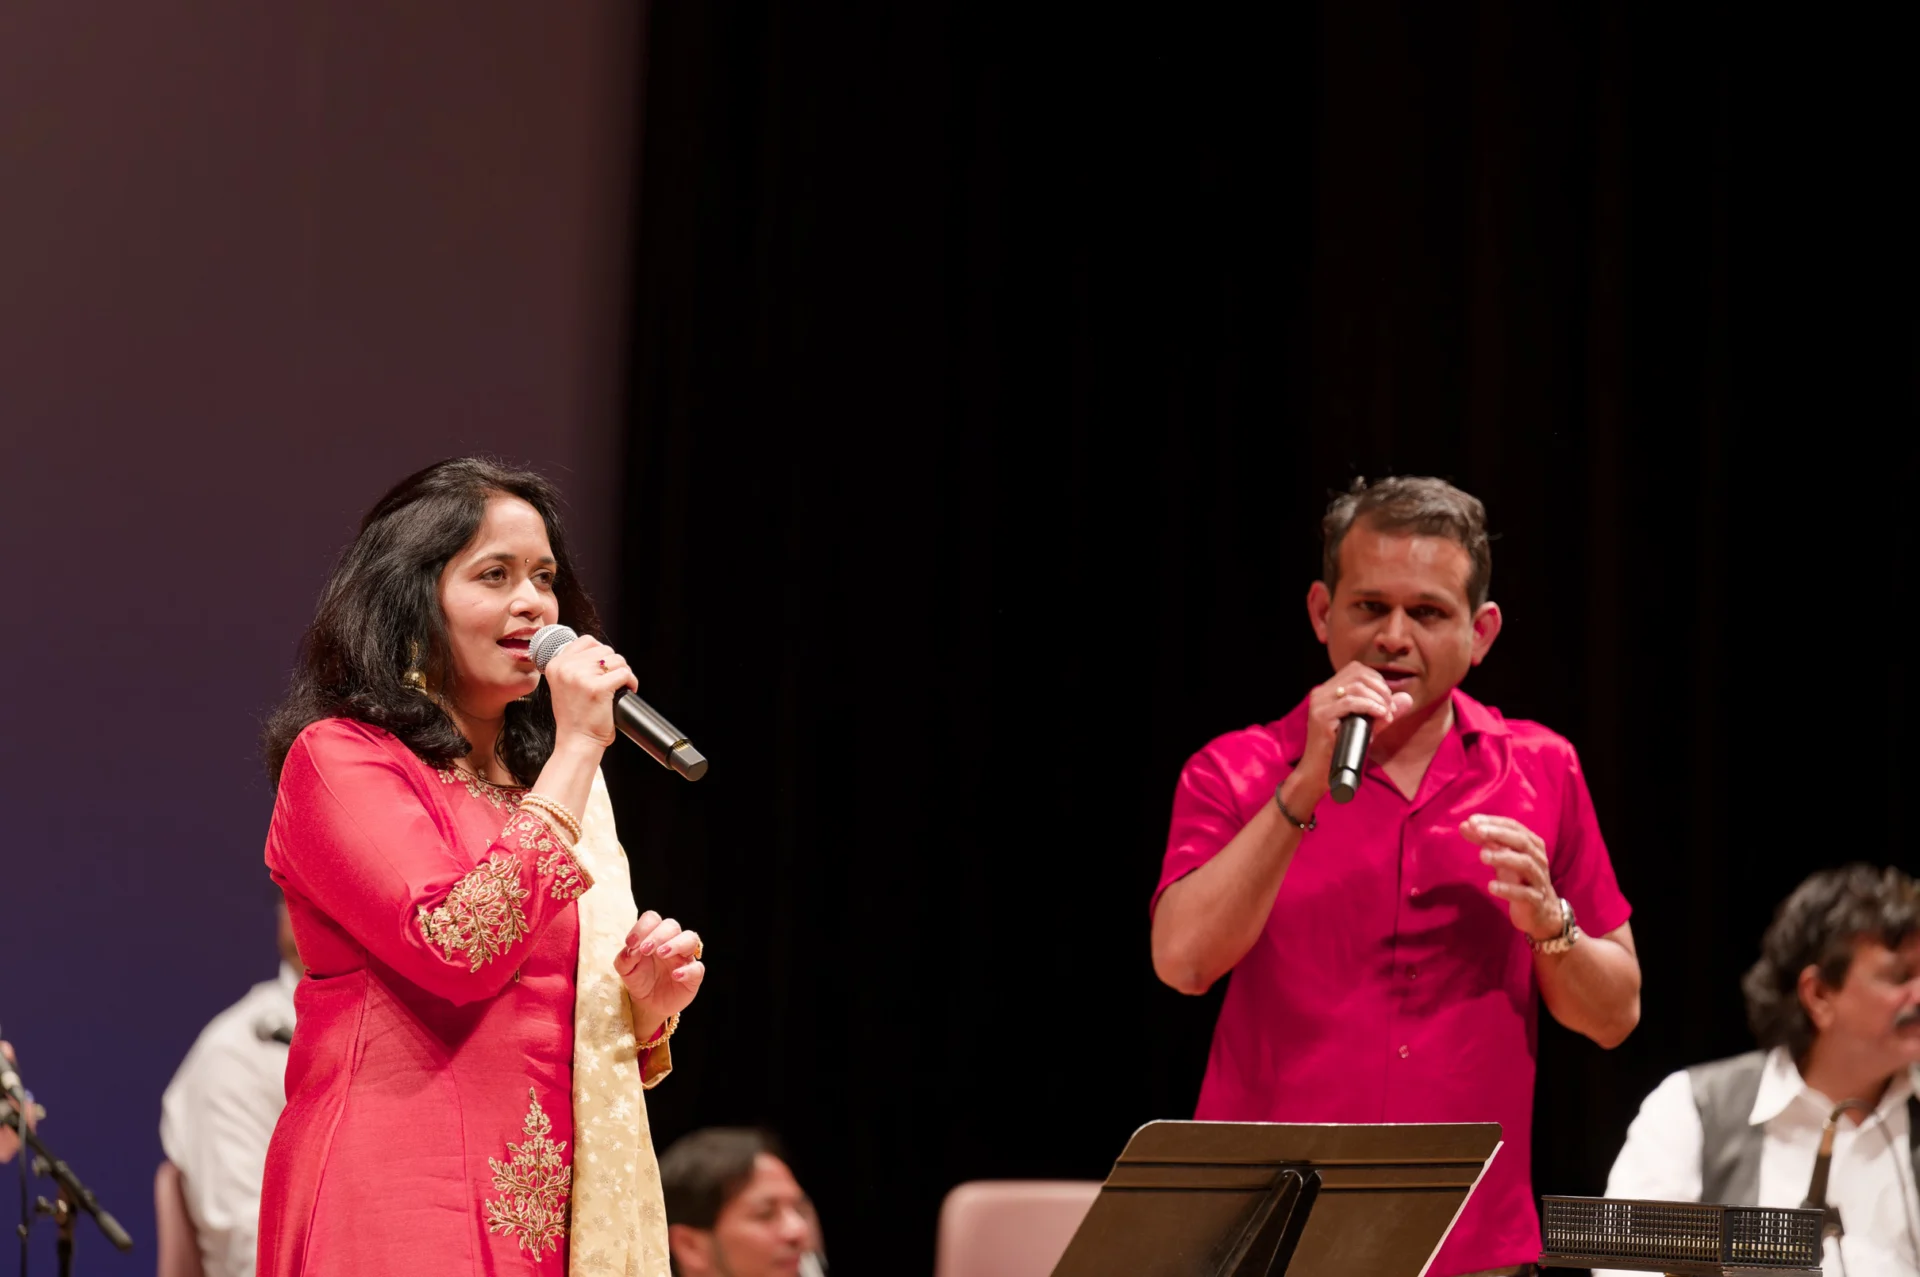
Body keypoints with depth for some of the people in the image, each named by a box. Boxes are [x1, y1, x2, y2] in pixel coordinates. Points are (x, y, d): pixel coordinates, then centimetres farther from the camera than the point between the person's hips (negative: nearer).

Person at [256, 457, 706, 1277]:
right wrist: (578, 750, -13)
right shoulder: (338, 758, -4)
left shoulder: (548, 781, 19)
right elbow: (459, 949, -20)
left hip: (557, 1207, 7)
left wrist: (645, 1012, 2)